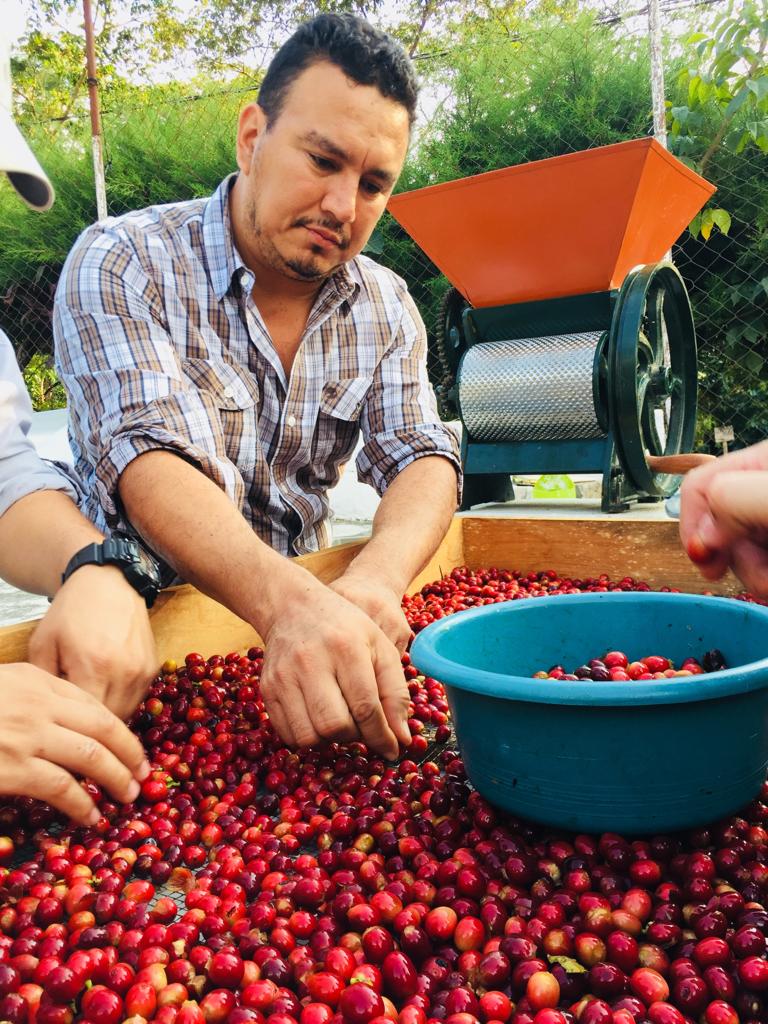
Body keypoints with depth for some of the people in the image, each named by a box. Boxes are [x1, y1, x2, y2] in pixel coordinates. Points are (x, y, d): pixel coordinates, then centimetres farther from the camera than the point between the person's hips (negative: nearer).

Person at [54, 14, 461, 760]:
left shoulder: (385, 307, 4)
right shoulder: (121, 265, -11)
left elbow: (421, 457, -7)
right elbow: (148, 463, -25)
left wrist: (372, 583, -29)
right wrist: (289, 604, -43)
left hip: (309, 606, 4)